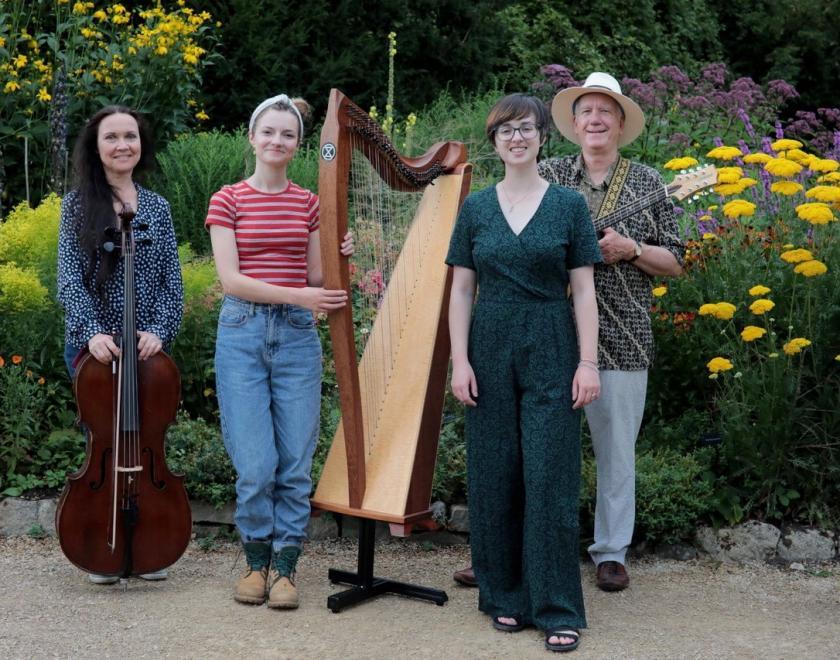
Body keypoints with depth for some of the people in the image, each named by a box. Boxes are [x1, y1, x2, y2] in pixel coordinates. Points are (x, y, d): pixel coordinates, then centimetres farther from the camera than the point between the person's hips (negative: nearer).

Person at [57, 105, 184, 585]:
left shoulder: (157, 208, 8)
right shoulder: (79, 204, 1)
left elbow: (172, 281, 4)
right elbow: (70, 279, -7)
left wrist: (159, 330, -12)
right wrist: (91, 332, -21)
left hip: (147, 347, 2)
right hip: (95, 346, -2)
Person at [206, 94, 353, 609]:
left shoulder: (309, 203, 11)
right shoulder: (228, 200, 2)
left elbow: (317, 278, 11)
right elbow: (230, 279, -7)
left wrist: (341, 257, -9)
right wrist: (297, 295, -17)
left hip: (297, 334, 2)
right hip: (243, 331, -2)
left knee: (296, 461, 1)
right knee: (255, 464, -4)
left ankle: (285, 567, 12)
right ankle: (257, 562, 16)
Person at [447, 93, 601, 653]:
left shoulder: (569, 205, 1)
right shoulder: (475, 208, 6)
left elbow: (583, 291, 0)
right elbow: (462, 291, 5)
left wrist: (589, 362, -7)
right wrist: (460, 360, -3)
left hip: (550, 354, -2)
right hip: (491, 352, 2)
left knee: (551, 478, -3)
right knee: (494, 477, 6)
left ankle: (559, 610, 5)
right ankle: (504, 595, 19)